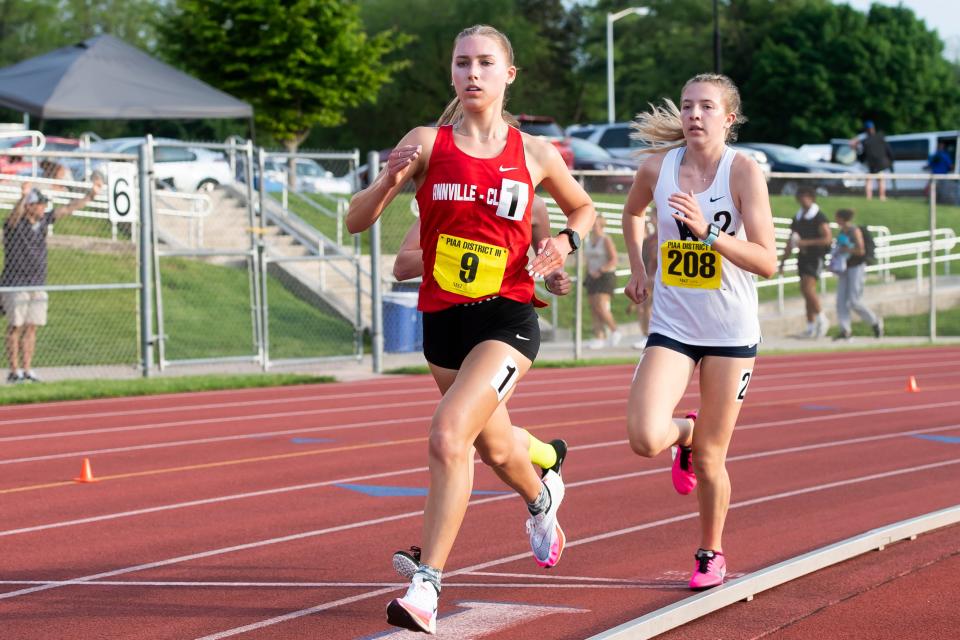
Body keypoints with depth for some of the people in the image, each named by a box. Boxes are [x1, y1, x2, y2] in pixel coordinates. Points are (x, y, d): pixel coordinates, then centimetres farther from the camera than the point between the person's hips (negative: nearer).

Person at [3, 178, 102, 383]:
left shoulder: (43, 220, 6)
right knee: (15, 327, -4)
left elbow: (67, 209, 12)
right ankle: (14, 371, -2)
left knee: (31, 328, 6)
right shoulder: (14, 223, -12)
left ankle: (27, 370, 8)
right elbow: (15, 214, -35)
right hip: (16, 284, -6)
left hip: (38, 285, 6)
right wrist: (23, 197, -55)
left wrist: (90, 195, 8)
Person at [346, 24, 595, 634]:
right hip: (443, 318, 3)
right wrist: (389, 181, -23)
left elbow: (583, 207, 20)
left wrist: (567, 241, -3)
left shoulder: (534, 153, 1)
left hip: (507, 317, -3)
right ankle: (542, 496, 58)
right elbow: (356, 221, -3)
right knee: (493, 447, 22)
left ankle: (426, 586, -21)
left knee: (449, 435, -23)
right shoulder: (427, 143, -1)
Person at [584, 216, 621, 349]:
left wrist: (599, 271, -21)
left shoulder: (606, 240, -11)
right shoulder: (590, 240, 12)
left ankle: (614, 332, 1)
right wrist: (588, 275, 10)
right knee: (594, 310, 0)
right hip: (593, 278, 8)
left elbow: (614, 261, -16)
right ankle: (598, 339, 0)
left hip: (606, 277, -8)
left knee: (601, 308, -17)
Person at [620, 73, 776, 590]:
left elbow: (767, 261, -18)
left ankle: (711, 552, 31)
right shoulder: (657, 167, -3)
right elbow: (631, 212, 21)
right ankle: (685, 433, 19)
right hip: (671, 328, 2)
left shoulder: (744, 171, -12)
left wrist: (708, 232, -29)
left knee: (710, 460, 5)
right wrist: (637, 269, 12)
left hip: (731, 333, -2)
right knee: (645, 439, -19)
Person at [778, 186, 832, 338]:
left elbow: (828, 238, -15)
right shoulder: (797, 219, 14)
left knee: (808, 288, -19)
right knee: (806, 292, 6)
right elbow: (790, 242, 20)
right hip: (803, 257, 7)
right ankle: (811, 328, 9)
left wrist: (806, 242, -20)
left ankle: (822, 319, -4)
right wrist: (783, 261, 16)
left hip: (816, 258, -7)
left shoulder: (819, 218, -6)